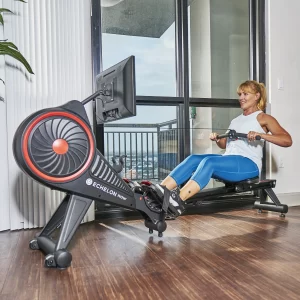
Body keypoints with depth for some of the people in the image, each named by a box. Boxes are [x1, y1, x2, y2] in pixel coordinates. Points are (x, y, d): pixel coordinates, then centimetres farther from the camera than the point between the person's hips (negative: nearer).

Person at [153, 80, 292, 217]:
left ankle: (178, 200, -48)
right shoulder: (236, 120, 27)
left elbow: (287, 141, -5)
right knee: (193, 159, -19)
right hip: (229, 161, 7)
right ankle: (160, 192, -36)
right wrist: (217, 139, 6)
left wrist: (261, 134, -19)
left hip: (249, 164, -6)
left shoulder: (263, 118, 7)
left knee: (209, 161, -33)